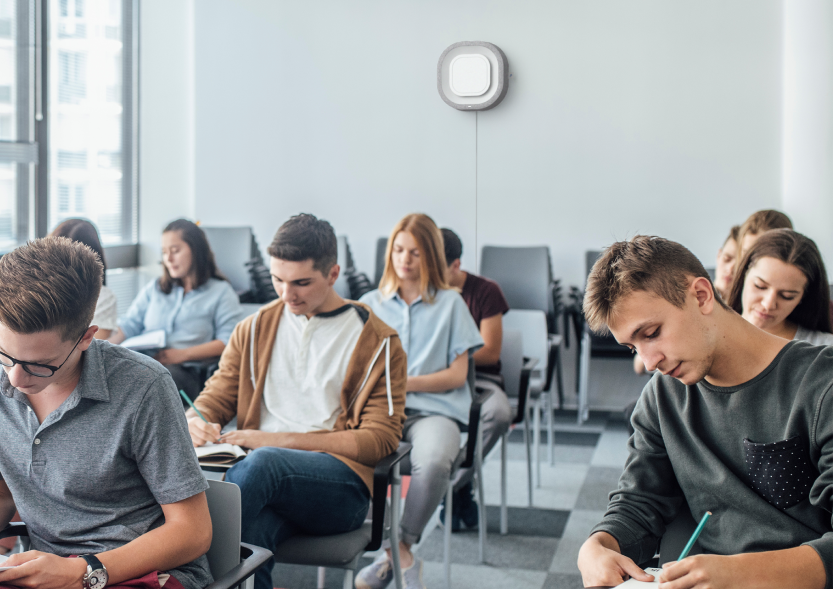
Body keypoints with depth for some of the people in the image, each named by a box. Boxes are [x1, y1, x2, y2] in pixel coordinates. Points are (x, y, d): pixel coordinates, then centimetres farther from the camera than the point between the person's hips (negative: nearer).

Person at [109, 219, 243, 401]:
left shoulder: (221, 292, 15)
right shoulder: (154, 288, 31)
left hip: (182, 370, -3)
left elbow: (228, 341, 1)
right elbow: (129, 325, 22)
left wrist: (183, 354, -12)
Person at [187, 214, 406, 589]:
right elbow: (215, 397, 23)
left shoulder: (377, 342, 7)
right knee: (249, 539, -35)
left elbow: (380, 438, 0)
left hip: (338, 485, -2)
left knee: (263, 462, -37)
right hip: (266, 479, 3)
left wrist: (278, 440, -9)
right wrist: (196, 422, -5)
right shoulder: (254, 330, 21)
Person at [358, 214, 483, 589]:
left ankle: (399, 548, -14)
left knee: (433, 462, -38)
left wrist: (405, 383, -7)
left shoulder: (450, 304, 11)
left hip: (433, 407, -2)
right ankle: (400, 554, -17)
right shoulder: (370, 304, 19)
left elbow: (457, 375, 5)